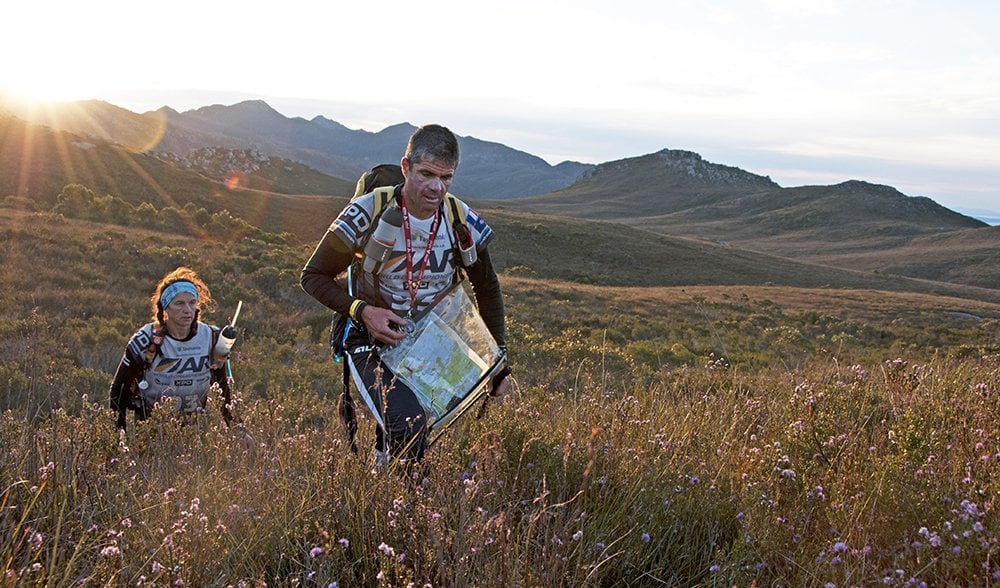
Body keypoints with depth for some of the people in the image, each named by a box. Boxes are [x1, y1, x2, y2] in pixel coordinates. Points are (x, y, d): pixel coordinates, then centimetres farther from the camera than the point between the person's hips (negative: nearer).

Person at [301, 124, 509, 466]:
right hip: (374, 344, -4)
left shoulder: (464, 223, -6)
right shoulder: (368, 213, -16)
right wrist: (362, 310, -21)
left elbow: (487, 290, 11)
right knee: (408, 426, -27)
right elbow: (313, 276, -6)